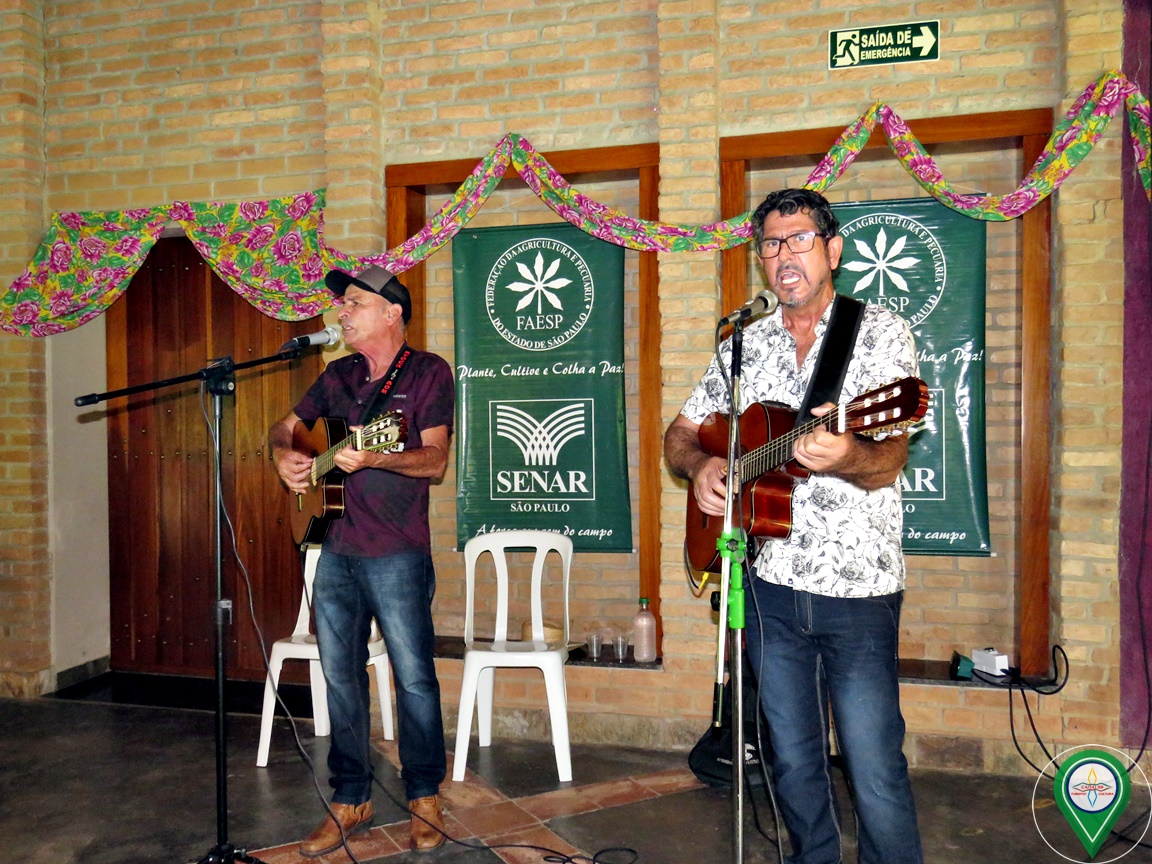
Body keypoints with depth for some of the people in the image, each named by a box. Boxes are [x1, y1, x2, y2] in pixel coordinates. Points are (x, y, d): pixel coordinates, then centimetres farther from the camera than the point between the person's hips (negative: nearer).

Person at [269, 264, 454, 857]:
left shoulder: (427, 372, -3)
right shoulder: (338, 376, 15)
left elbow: (435, 461, -12)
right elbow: (283, 428, 21)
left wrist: (370, 459, -27)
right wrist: (284, 457, -2)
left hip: (397, 553, -6)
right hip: (336, 551, 6)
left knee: (413, 676, 0)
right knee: (340, 677, 10)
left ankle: (425, 798, 19)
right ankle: (351, 801, 24)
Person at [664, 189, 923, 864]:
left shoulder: (882, 332, -3)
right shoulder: (745, 345, 10)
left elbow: (890, 459, -15)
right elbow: (680, 433, 16)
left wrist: (844, 458, -37)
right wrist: (699, 466, -7)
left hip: (858, 585, -4)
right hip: (770, 580, 4)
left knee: (876, 771, 0)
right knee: (794, 759, 16)